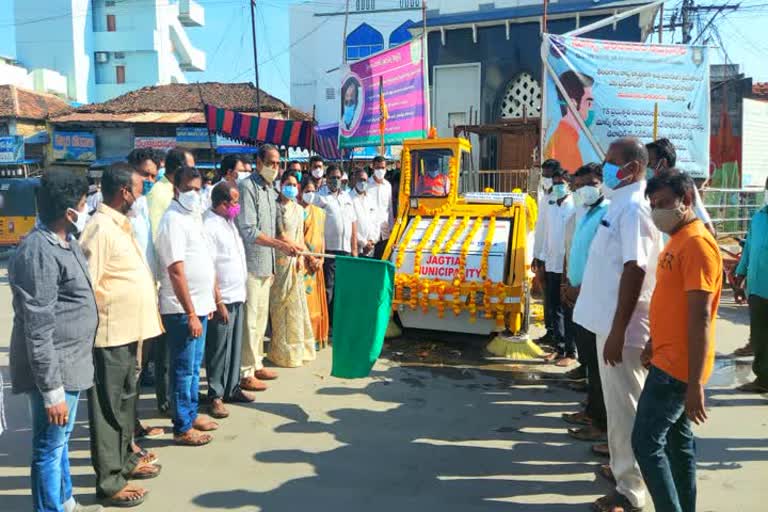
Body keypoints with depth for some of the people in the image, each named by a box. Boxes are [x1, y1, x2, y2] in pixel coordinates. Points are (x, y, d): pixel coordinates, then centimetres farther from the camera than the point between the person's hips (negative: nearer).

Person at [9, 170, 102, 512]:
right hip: (53, 370, -10)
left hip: (70, 364, 10)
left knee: (61, 440, 23)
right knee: (50, 448, 6)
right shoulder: (38, 253, -22)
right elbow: (38, 331, -23)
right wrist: (52, 390, -22)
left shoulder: (66, 241, 7)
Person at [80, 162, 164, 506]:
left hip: (129, 331, 9)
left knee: (126, 399, 21)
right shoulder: (101, 229, -18)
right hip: (111, 334, -9)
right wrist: (103, 321, -15)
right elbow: (86, 287, -21)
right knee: (108, 407, 1)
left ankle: (125, 459, 37)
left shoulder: (121, 225, 11)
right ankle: (109, 481, 12)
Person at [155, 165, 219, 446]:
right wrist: (191, 313, -21)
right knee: (183, 369, 2)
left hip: (198, 306, 9)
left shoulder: (193, 216, 12)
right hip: (182, 309, -9)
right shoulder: (173, 220, -16)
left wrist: (209, 300, 17)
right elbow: (176, 271, -20)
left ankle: (191, 415, 32)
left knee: (194, 366, 18)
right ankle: (182, 429, 13)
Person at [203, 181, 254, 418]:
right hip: (223, 299, -8)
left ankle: (232, 388, 28)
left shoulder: (228, 221, 12)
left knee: (235, 346, 16)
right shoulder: (208, 226, -15)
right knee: (218, 349, 2)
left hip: (237, 295, 9)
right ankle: (215, 396, 13)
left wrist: (241, 293, 17)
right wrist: (218, 301, -19)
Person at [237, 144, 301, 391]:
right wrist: (281, 244, -22)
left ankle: (257, 364, 28)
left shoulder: (271, 191, 15)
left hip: (266, 265, 8)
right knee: (249, 320, -3)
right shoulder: (247, 187, -12)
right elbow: (249, 232, -19)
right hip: (250, 264, -8)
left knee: (261, 318, 16)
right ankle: (245, 373, 5)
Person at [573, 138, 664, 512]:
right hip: (608, 320, 10)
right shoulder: (620, 204, 12)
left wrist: (618, 331, -24)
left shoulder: (633, 208, -18)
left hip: (621, 326, -10)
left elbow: (635, 271, -23)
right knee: (616, 401, 21)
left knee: (624, 405, 1)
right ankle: (620, 466, 36)